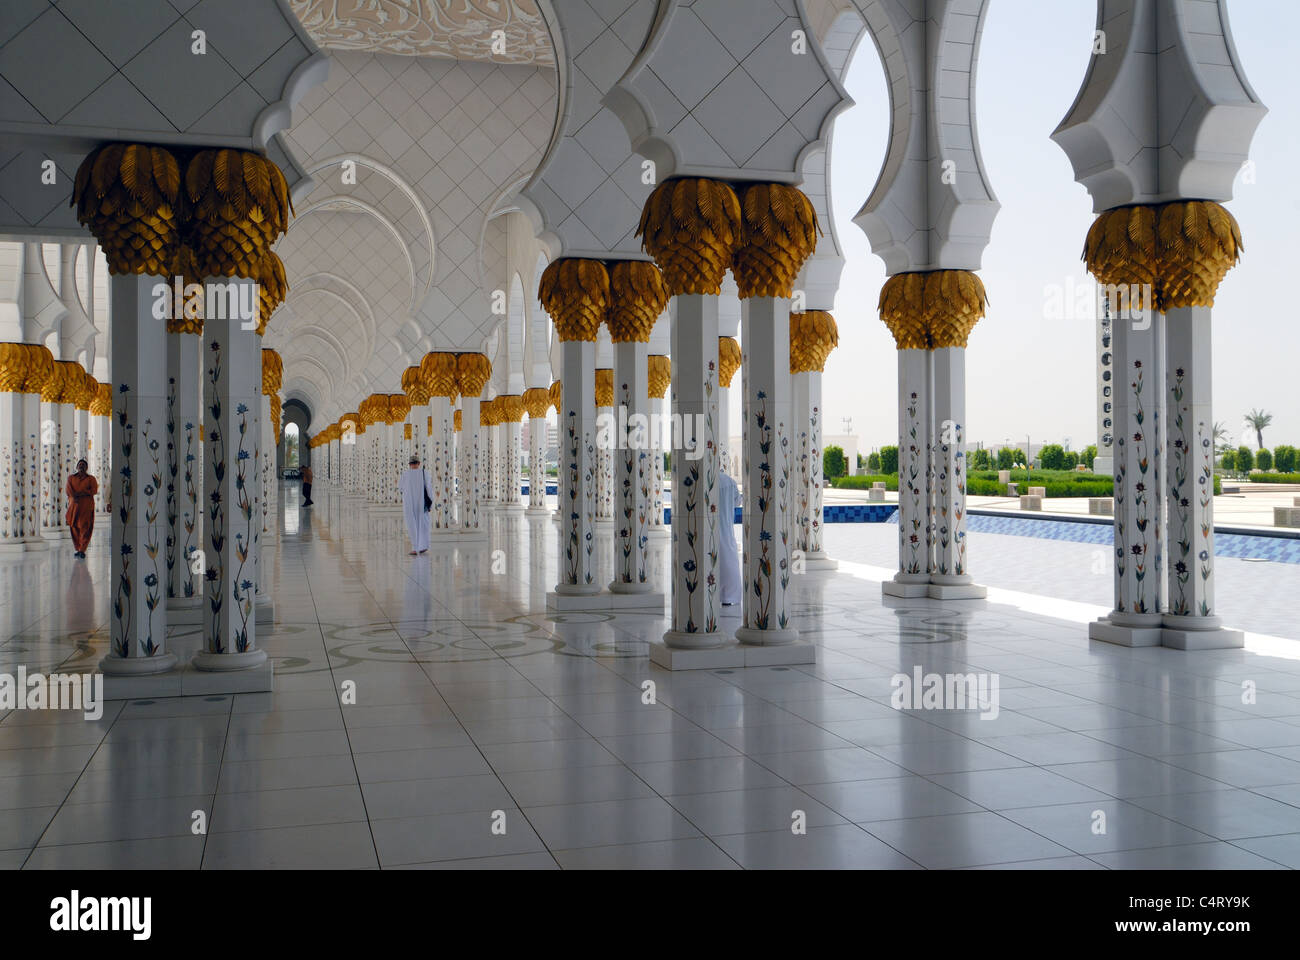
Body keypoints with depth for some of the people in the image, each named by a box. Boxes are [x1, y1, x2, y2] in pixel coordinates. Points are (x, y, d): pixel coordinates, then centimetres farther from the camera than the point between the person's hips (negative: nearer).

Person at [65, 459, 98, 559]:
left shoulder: (91, 479, 9)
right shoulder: (71, 478, 15)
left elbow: (94, 490, -5)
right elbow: (68, 490, 2)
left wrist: (80, 494, -14)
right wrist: (74, 496, -17)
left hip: (86, 506, -3)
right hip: (74, 505, 3)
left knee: (84, 527, -11)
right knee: (75, 527, 1)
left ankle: (82, 550, -16)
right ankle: (77, 549, 11)